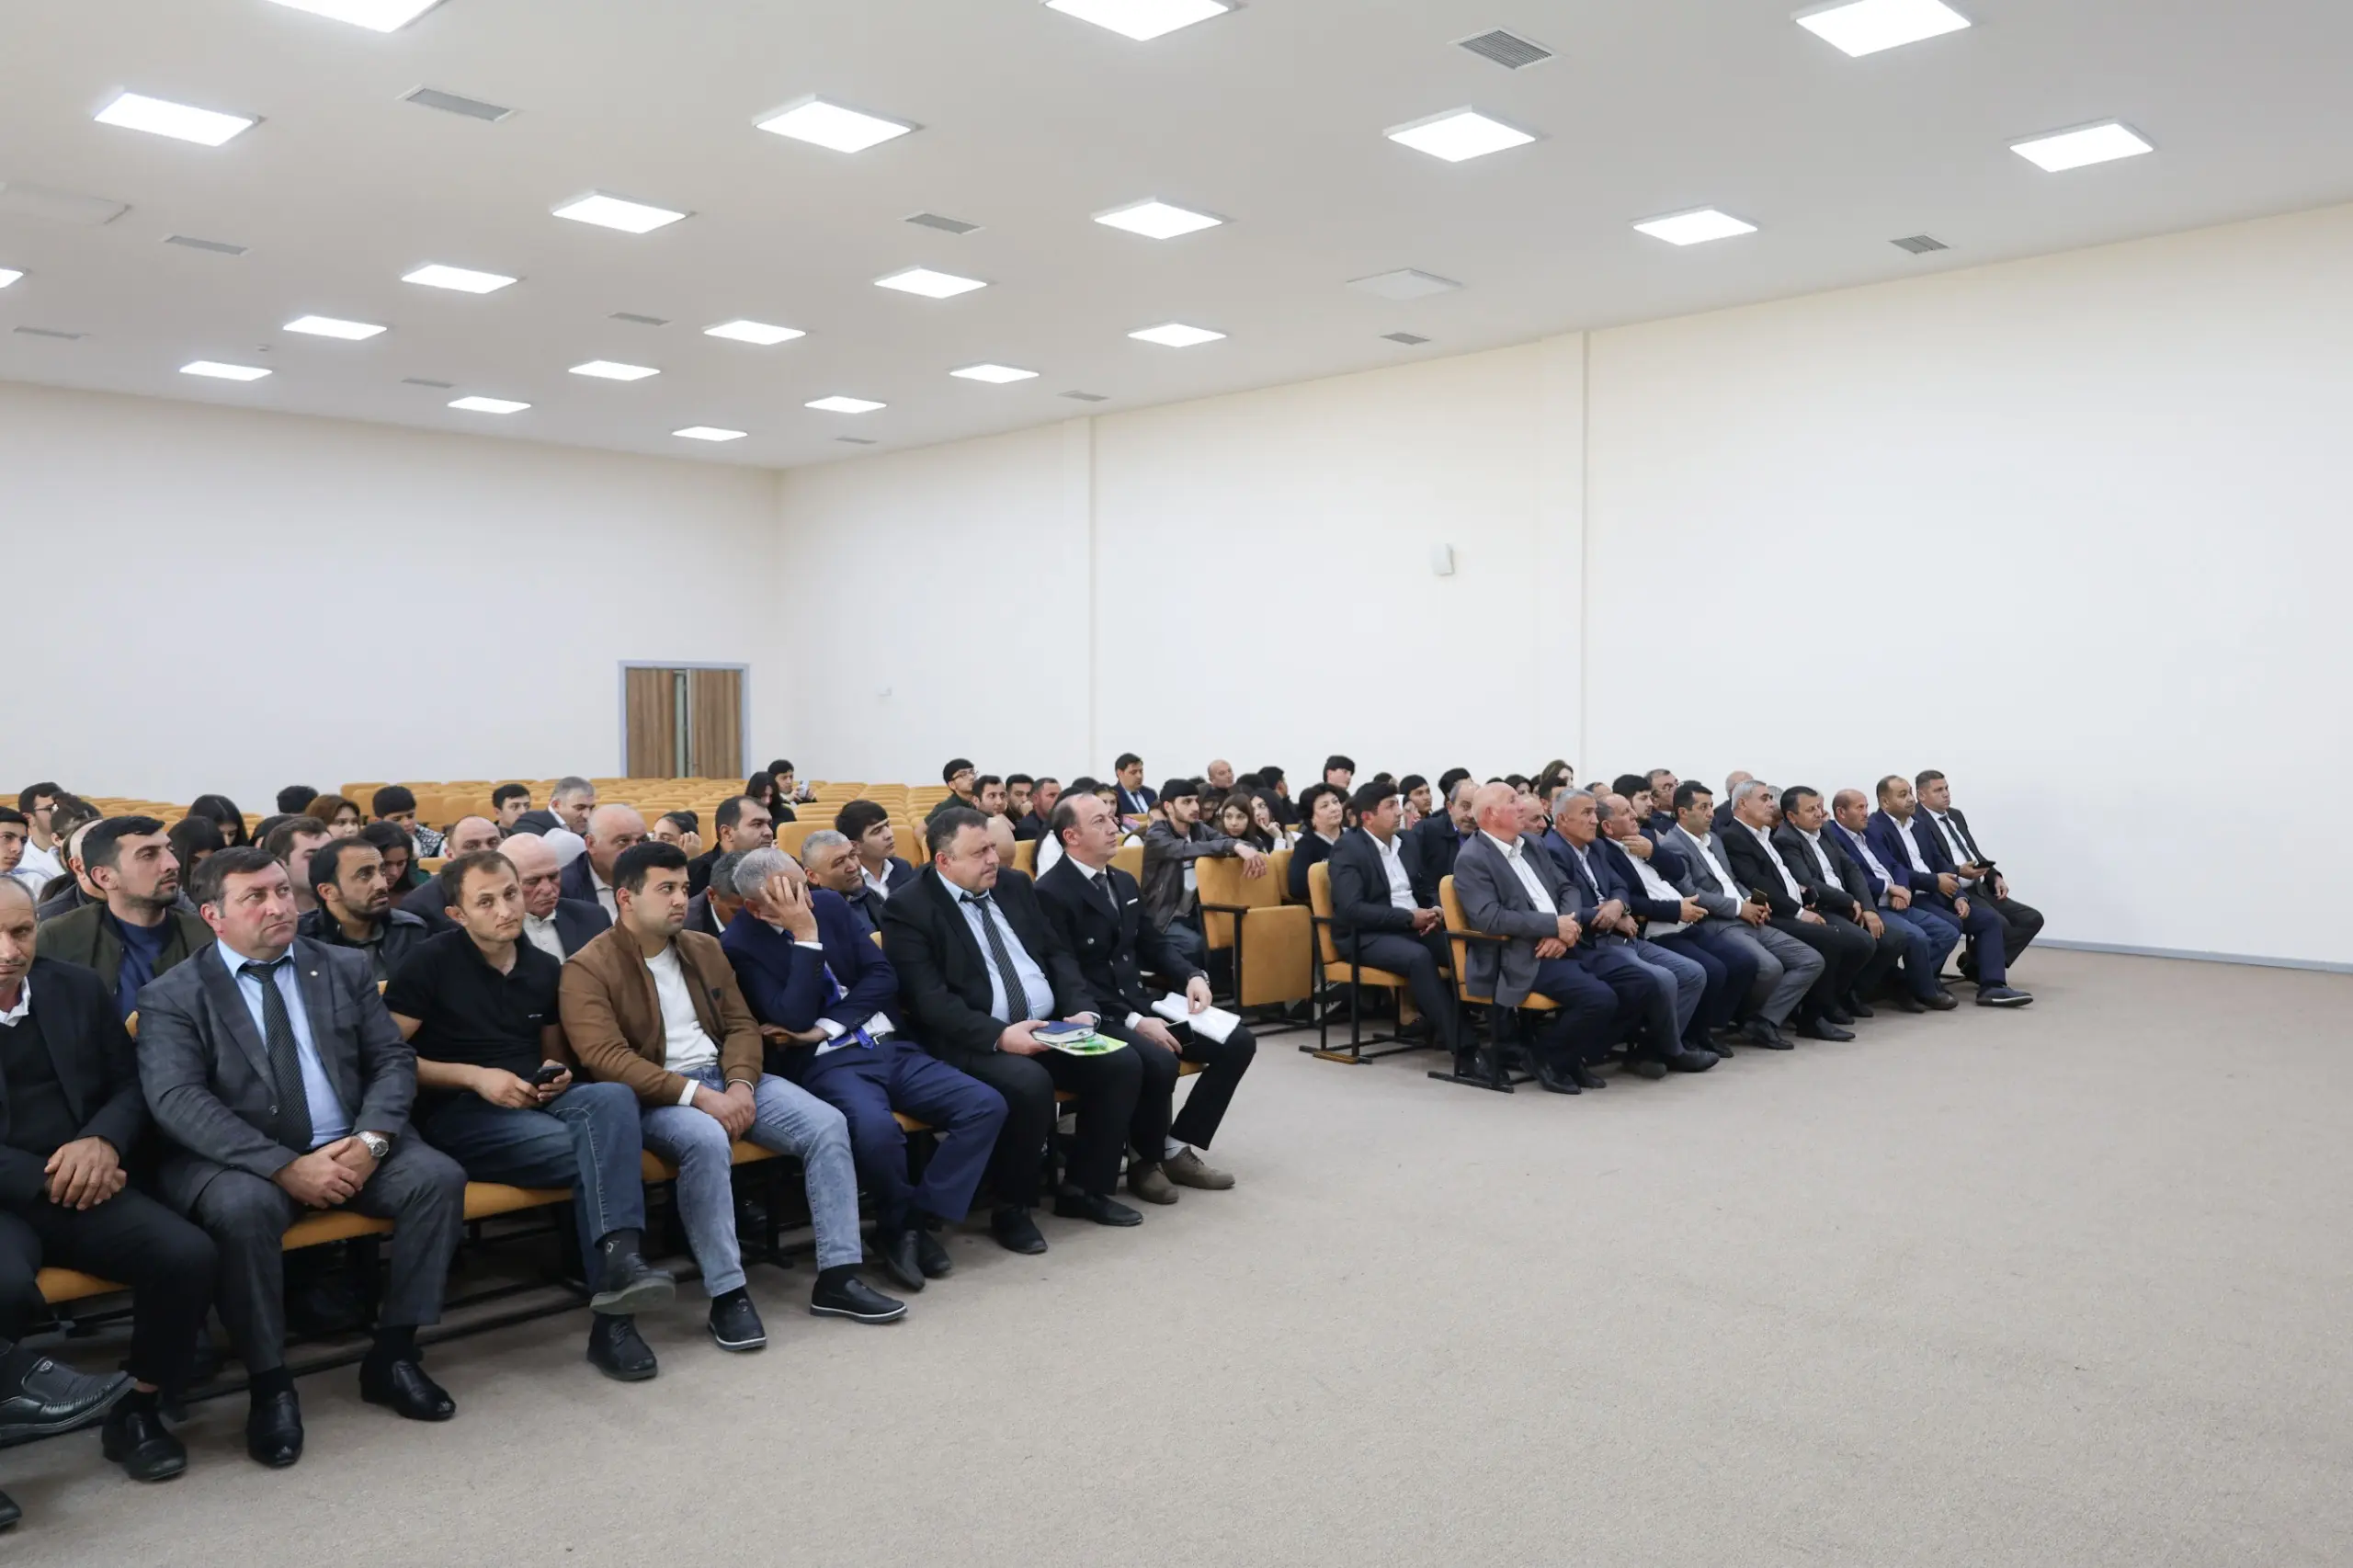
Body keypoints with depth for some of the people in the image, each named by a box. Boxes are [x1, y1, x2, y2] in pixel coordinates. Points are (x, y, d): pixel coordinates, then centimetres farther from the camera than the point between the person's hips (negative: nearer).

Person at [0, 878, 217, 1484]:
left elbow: (130, 1084, 12)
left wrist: (102, 1143, -9)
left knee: (188, 1254, -21)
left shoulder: (78, 988, 10)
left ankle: (137, 1411, 1)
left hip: (81, 1185, 4)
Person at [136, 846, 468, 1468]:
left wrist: (370, 1140, -15)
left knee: (438, 1176, -21)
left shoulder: (346, 969, 9)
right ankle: (270, 1384, -17)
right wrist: (286, 1165, -25)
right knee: (244, 1207, -35)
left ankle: (393, 1353, -7)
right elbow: (177, 1101, -14)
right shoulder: (172, 996, -2)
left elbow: (394, 1060, 6)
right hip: (239, 1159, -3)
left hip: (350, 1147, 4)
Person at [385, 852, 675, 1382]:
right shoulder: (431, 963, -2)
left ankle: (619, 1262, -40)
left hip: (534, 1102, 5)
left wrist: (559, 1076, 3)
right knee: (588, 1150, -30)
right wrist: (475, 1076, -13)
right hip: (456, 1115, -4)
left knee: (612, 1098, -30)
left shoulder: (545, 969, 15)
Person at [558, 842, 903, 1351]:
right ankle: (727, 1294, -26)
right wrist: (698, 1096, -24)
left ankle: (838, 1277, -10)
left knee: (827, 1123, -15)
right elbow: (606, 1059, -17)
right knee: (707, 1140, -39)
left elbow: (741, 1024, 12)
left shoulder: (704, 948, 13)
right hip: (655, 1095, -6)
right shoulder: (589, 969, -7)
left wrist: (740, 1083, -10)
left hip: (726, 1078, 6)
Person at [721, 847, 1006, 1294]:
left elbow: (883, 975, 5)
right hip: (825, 1064, -5)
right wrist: (805, 937, -17)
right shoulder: (740, 945, -6)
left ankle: (921, 1219, -5)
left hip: (891, 1047, 6)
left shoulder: (829, 903, 8)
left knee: (987, 1106, -14)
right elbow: (794, 1020, -15)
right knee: (876, 1129, -37)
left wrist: (829, 1026, -9)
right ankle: (897, 1222, -6)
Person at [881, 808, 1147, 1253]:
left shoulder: (1014, 884, 12)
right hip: (973, 1042, -7)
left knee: (1122, 1064, -12)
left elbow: (1057, 954, 14)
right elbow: (928, 999, -17)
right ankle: (1012, 1207, -10)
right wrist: (1000, 1035, -27)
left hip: (1049, 1026, 7)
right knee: (1029, 1083, -34)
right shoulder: (908, 908, -8)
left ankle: (1084, 1188, 6)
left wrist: (1082, 1010, -4)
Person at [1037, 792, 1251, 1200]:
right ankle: (1145, 1160, -6)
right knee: (1159, 1062, -35)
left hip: (1139, 1004, 9)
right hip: (1094, 1017, -8)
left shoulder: (1125, 882, 15)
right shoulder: (1051, 893, -12)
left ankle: (1178, 1147, 6)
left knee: (1237, 1042, -4)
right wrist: (1133, 1022, -25)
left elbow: (1152, 945, 21)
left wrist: (1192, 976, -1)